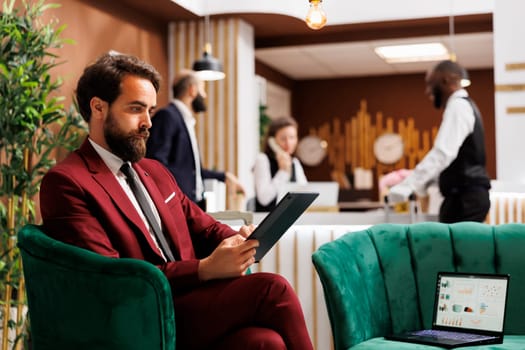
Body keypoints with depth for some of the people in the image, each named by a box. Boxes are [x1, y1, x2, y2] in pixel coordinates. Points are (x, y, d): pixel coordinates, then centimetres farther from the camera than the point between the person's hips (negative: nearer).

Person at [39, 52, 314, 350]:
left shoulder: (156, 171, 21)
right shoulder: (66, 182, -5)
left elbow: (204, 227, 22)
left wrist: (237, 239, -3)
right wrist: (205, 269, -19)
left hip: (194, 304, 7)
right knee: (271, 288, -25)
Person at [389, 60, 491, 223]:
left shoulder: (458, 106, -12)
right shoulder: (463, 105, 20)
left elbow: (442, 153, -25)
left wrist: (405, 187, -28)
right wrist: (419, 185, 19)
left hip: (465, 197, -10)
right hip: (467, 195, 10)